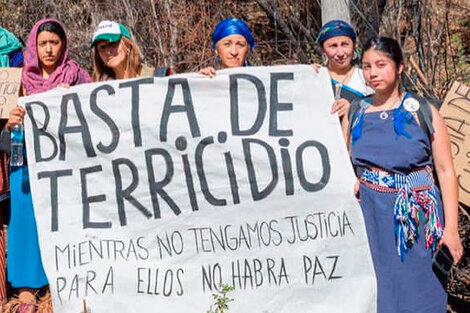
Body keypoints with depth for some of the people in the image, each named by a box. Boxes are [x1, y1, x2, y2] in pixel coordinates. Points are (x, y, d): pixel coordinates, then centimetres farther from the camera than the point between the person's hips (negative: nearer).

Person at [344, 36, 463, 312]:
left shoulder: (423, 112, -3)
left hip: (418, 218, -2)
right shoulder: (355, 112, 5)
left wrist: (451, 227, -11)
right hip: (372, 217, 2)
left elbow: (445, 171, -5)